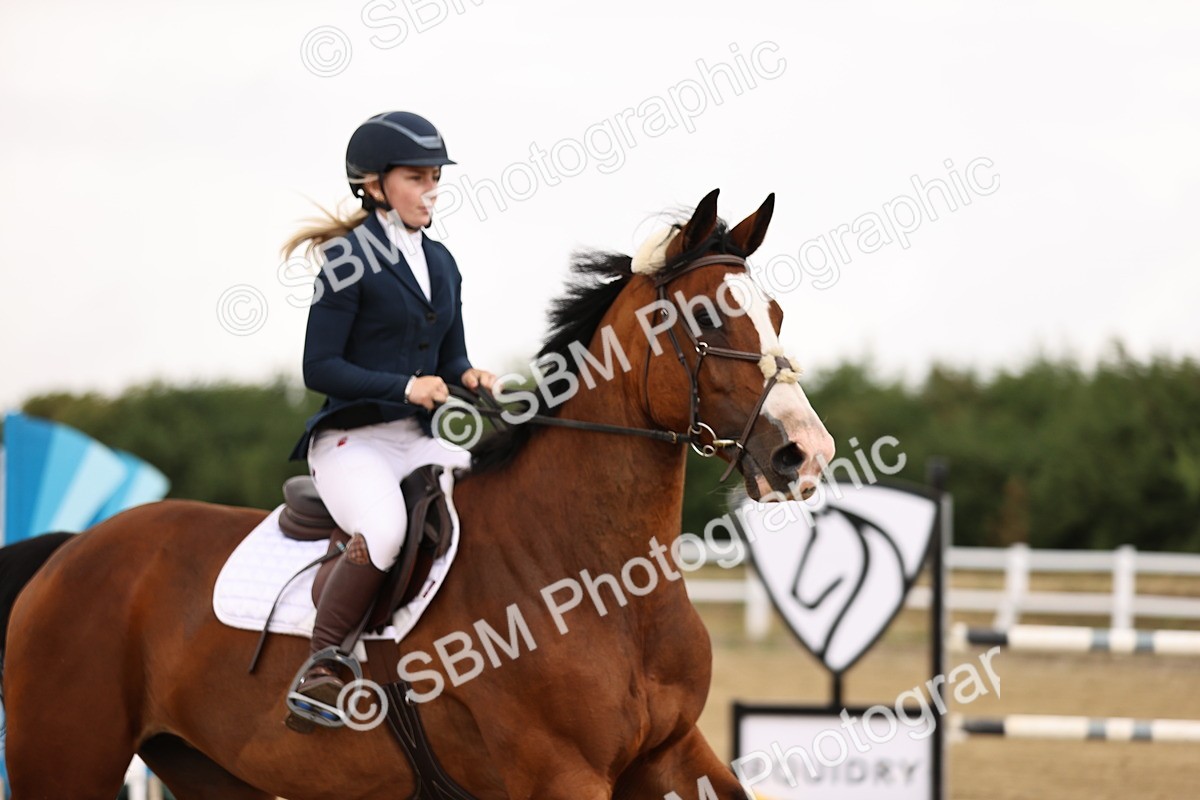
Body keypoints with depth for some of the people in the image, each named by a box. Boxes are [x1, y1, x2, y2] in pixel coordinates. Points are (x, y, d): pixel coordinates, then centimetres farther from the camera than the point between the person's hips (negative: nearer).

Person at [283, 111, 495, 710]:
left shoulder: (440, 263, 14)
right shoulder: (349, 259, -6)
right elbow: (319, 368, -10)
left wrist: (470, 377, -3)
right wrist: (405, 386, -19)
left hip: (421, 438, 7)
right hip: (352, 438, -7)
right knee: (383, 529, -35)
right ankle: (320, 663, -21)